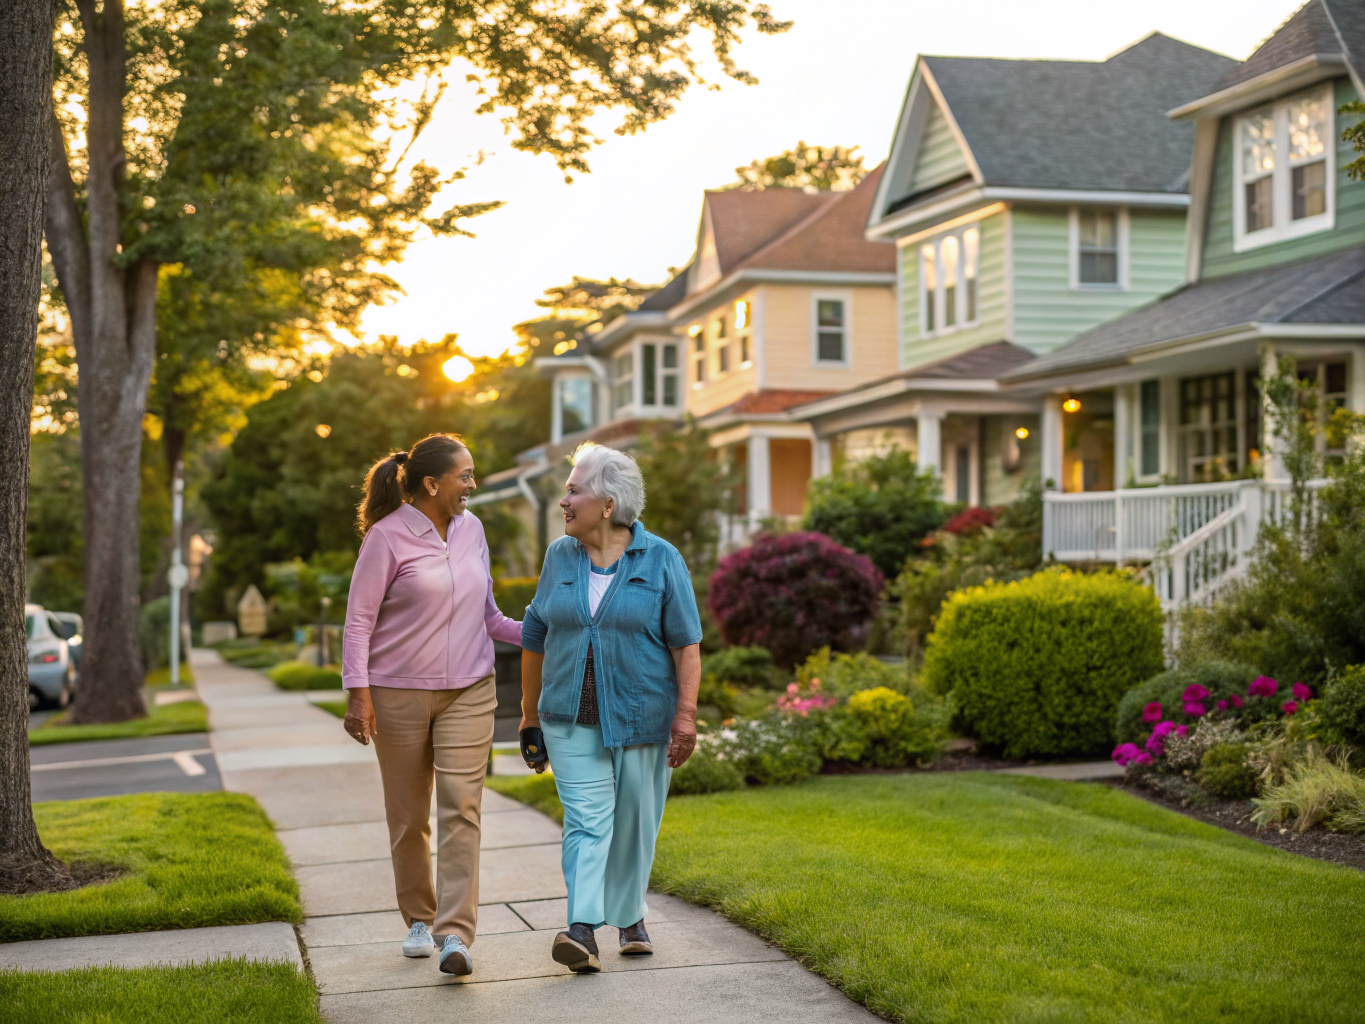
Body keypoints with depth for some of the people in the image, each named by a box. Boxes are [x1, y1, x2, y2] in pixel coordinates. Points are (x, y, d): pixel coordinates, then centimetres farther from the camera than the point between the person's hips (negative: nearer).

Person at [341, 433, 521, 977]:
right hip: (400, 694, -3)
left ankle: (456, 935, -12)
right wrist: (358, 695, -14)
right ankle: (419, 919, 26)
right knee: (408, 816, 7)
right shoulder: (388, 536, -9)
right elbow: (359, 620, -8)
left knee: (460, 808, -9)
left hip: (469, 691, 3)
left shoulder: (471, 529, 7)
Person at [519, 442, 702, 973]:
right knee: (586, 819, -9)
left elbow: (686, 644, -6)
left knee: (634, 822, 7)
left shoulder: (661, 560, -5)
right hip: (572, 719, 2)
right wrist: (530, 717, 11)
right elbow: (535, 639, 10)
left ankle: (629, 916, 26)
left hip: (642, 716, -1)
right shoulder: (560, 557, 5)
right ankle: (583, 932, -17)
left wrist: (686, 715, -14)